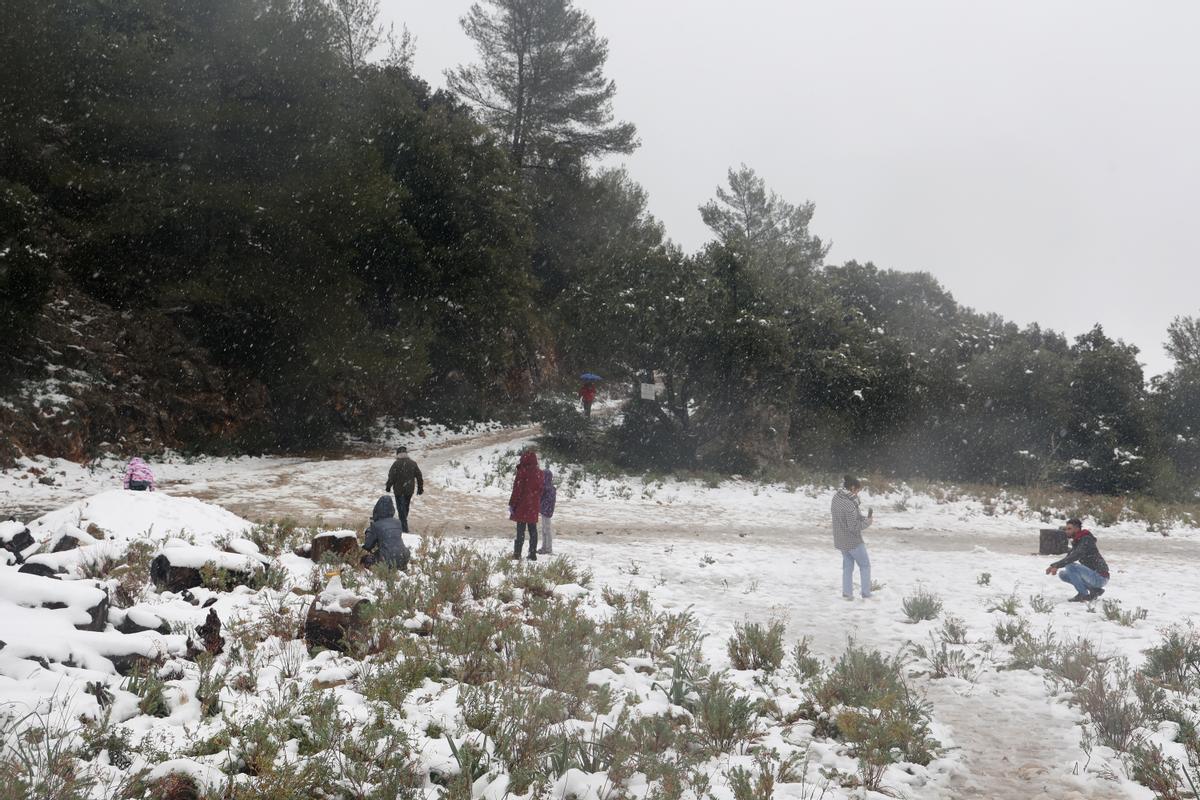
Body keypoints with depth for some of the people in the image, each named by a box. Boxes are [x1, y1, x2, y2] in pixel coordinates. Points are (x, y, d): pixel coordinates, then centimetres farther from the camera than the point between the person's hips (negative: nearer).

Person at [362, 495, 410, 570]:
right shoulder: (397, 522, 9)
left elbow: (368, 546, 2)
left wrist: (368, 532, 19)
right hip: (403, 559, 5)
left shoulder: (376, 525, -5)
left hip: (389, 561, -5)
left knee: (364, 560, 14)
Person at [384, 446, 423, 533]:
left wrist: (388, 487, 3)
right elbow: (419, 476, 6)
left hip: (399, 490, -4)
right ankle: (403, 524, 33)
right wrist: (420, 488, 16)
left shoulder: (396, 464, -13)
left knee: (401, 508, 0)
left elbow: (391, 477, -13)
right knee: (406, 507, 19)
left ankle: (404, 528, -4)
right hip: (409, 490, 5)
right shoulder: (413, 463, 2)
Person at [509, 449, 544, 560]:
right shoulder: (539, 473, 5)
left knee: (521, 530, -3)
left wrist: (512, 504, -6)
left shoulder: (522, 471, -12)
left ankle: (517, 553, -3)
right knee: (533, 530, 10)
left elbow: (517, 489, -12)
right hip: (534, 506, 5)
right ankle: (533, 554, 11)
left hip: (522, 505, -5)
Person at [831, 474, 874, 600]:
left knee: (847, 566, 18)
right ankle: (866, 594, 14)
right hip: (853, 541, -7)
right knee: (865, 565, 10)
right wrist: (868, 520, -11)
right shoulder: (849, 504, -30)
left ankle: (847, 593, 20)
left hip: (841, 540, 7)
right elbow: (854, 526, -26)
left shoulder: (836, 497, -5)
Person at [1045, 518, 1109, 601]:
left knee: (1070, 566, -23)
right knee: (1062, 574, 8)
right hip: (1093, 575, 9)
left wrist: (1057, 566, -30)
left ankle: (1083, 594, -10)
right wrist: (1053, 566, -4)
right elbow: (1067, 558, 12)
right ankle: (1095, 590, 9)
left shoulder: (1086, 539, -17)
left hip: (1100, 577, -9)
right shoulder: (1076, 542, 11)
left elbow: (1074, 557, -30)